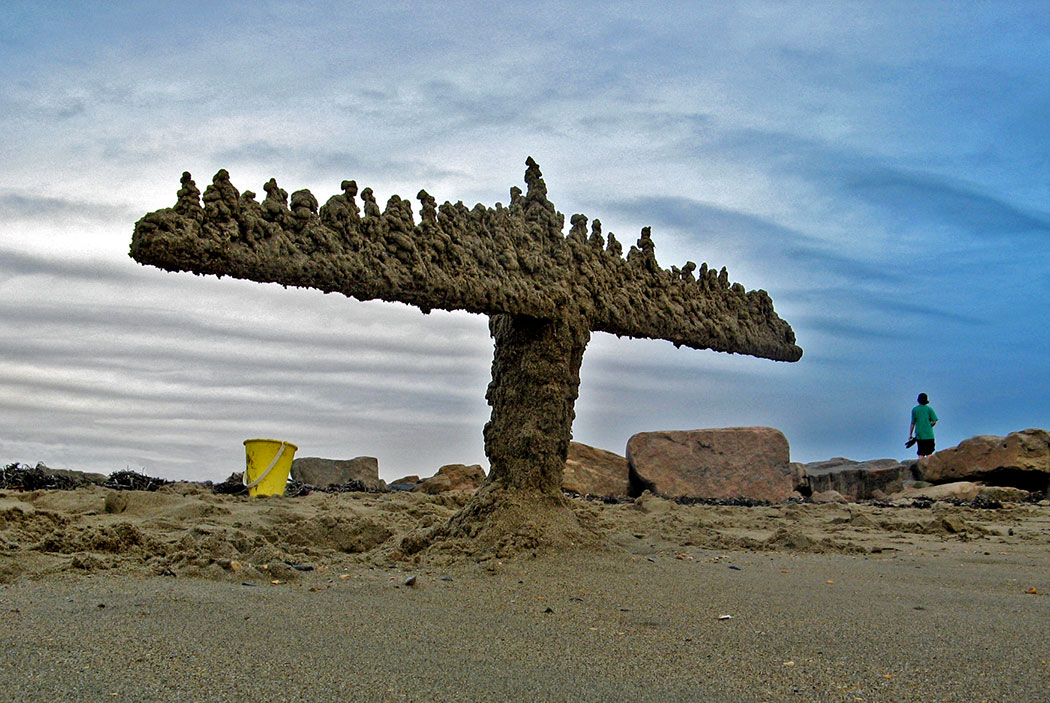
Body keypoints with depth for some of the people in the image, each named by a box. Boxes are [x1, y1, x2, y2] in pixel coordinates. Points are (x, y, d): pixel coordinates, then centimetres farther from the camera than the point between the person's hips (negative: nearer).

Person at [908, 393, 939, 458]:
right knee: (929, 453, 3)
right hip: (929, 435, -1)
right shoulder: (929, 409, -1)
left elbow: (913, 423, 0)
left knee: (921, 453, 5)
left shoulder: (914, 410, 0)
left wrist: (910, 434, 5)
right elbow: (934, 421, -3)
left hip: (919, 435, 1)